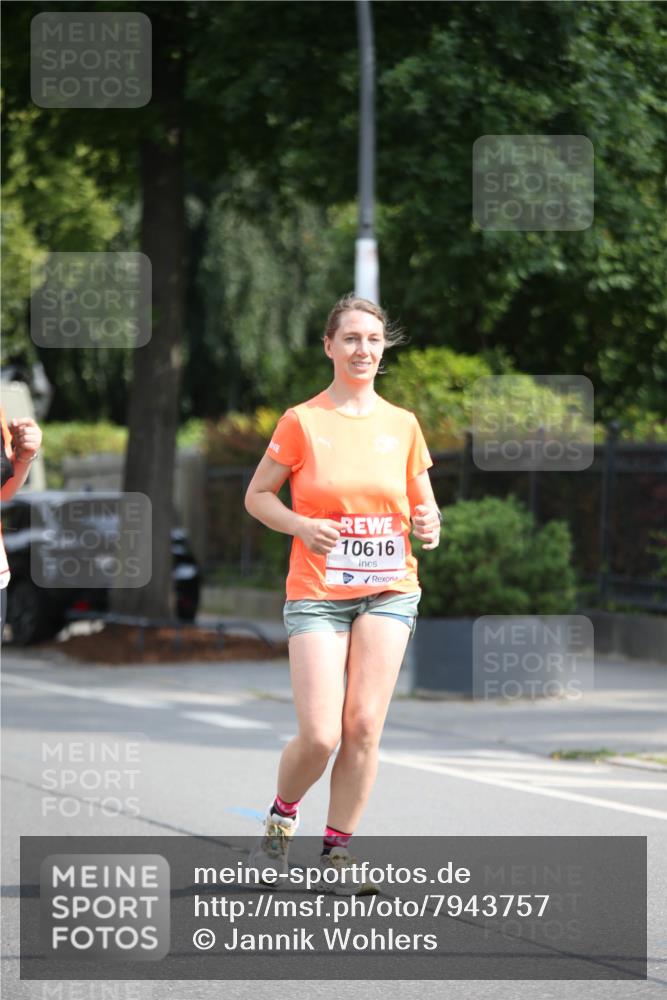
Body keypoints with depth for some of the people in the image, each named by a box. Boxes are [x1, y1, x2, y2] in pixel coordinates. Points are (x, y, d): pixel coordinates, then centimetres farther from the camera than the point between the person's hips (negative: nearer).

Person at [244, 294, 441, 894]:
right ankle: (282, 817, 20)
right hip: (317, 592, -2)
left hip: (389, 590, 3)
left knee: (364, 726, -7)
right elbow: (257, 495, 5)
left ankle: (338, 851, 7)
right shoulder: (301, 421, -1)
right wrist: (302, 526, -13)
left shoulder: (402, 425, 7)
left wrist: (428, 526, -7)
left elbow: (424, 506, 16)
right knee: (320, 736, -11)